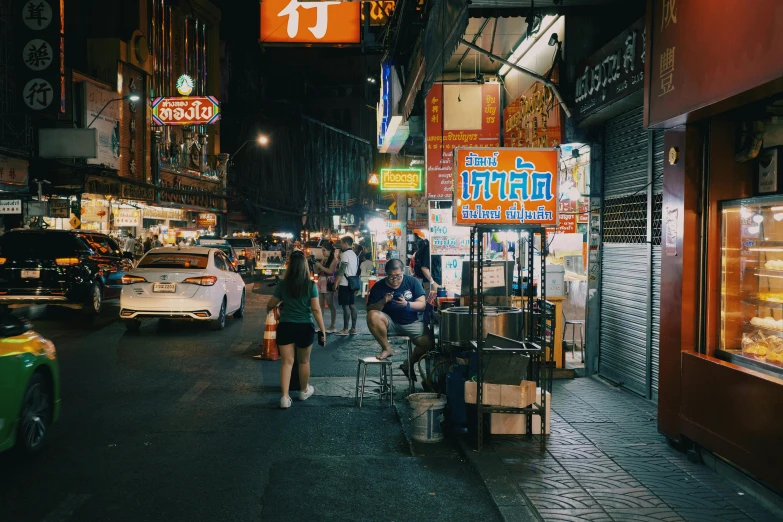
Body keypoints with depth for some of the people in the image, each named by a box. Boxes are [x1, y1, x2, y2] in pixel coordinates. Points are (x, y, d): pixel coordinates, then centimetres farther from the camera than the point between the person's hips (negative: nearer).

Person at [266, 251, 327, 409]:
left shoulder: (282, 284, -3)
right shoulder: (310, 285, -9)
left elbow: (271, 305, 8)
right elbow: (316, 310, -11)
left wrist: (268, 309, 32)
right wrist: (323, 330, -6)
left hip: (285, 326, 1)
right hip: (304, 327, -1)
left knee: (287, 362, 3)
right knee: (304, 361, 17)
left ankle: (285, 397, -5)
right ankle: (304, 391, 35)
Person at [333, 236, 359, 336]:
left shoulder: (345, 254, -12)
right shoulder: (354, 254, 16)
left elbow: (342, 270, -18)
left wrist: (336, 282, -17)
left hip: (345, 284, -8)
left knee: (345, 306, -6)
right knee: (352, 306, 8)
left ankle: (345, 330, -5)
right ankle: (353, 328, 9)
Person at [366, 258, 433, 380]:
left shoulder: (413, 282, -3)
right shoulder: (379, 287, -4)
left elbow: (422, 305, -6)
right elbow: (370, 310, -8)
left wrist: (407, 304, -25)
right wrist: (383, 302, -27)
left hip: (411, 323, 1)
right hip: (390, 322, -1)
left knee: (428, 343, -22)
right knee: (372, 316, -32)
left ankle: (409, 364, 8)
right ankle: (386, 348, -11)